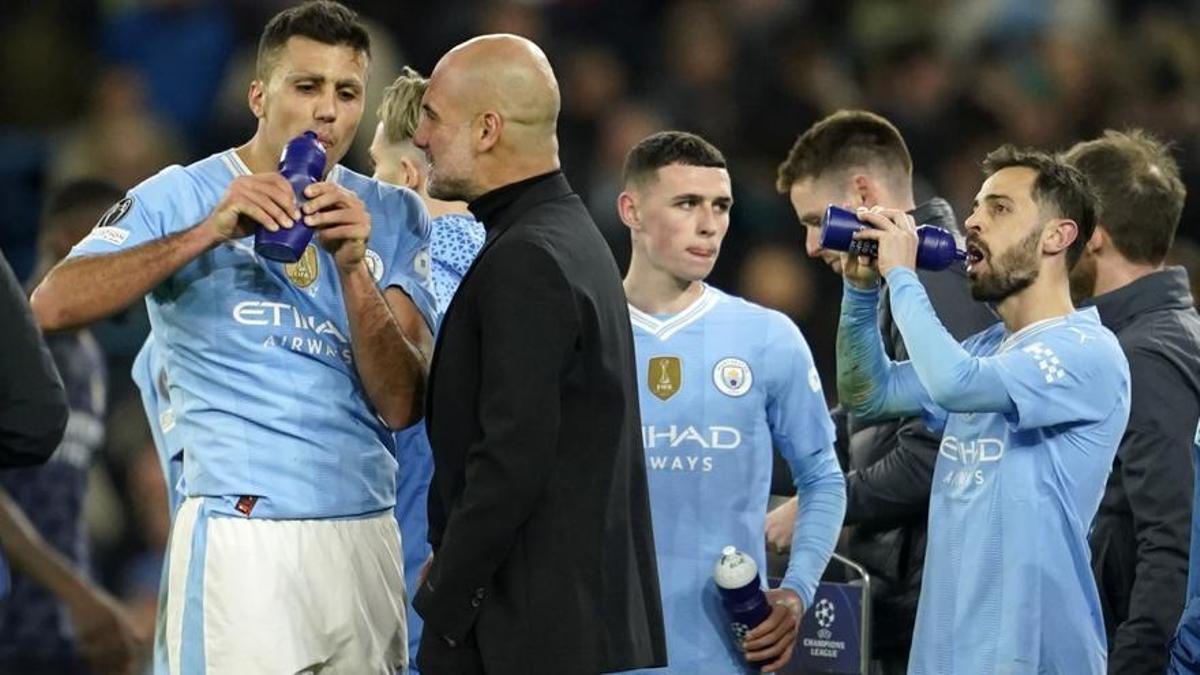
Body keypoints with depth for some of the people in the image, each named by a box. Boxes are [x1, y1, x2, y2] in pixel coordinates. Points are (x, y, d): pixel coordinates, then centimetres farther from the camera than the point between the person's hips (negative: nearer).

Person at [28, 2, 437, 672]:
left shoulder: (393, 216, 10)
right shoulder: (181, 198, 0)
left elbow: (403, 407, 0)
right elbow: (52, 306, -16)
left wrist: (352, 268, -14)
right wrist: (206, 234, -22)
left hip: (368, 534, 4)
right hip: (242, 537, -4)